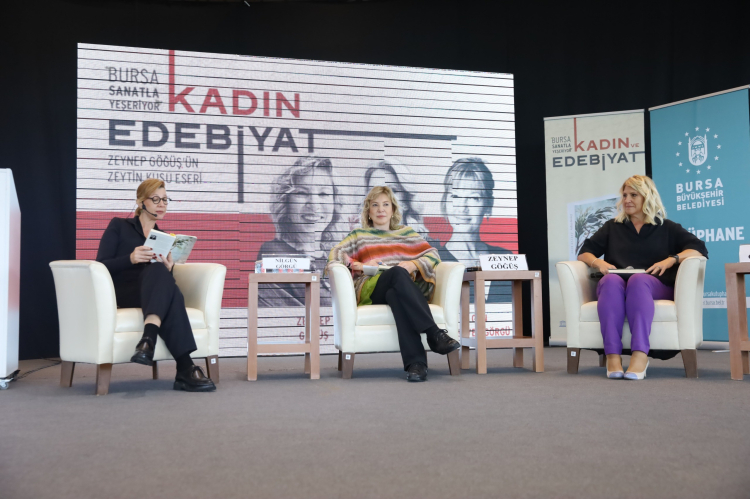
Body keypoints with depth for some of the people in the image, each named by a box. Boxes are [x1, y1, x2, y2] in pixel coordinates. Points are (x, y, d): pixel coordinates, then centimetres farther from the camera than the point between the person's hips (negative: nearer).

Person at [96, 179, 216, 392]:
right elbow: (101, 266, 1)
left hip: (151, 294, 3)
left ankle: (148, 341, -56)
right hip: (121, 294, -3)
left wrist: (169, 268, -7)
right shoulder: (119, 226, 13)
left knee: (159, 272, -34)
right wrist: (131, 258, -18)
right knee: (157, 269, -37)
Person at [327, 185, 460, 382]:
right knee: (398, 273, -37)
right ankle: (435, 333, -50)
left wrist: (413, 264, -5)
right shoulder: (359, 235, 30)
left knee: (395, 295, -40)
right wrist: (359, 265, -6)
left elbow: (433, 256, 16)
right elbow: (334, 255, 13)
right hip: (370, 290, -1)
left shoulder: (407, 233, 32)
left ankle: (415, 362, -55)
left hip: (406, 288, 1)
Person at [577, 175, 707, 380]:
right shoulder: (612, 227, 26)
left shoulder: (666, 228, 20)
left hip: (655, 286, -1)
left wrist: (672, 259, -12)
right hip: (614, 286, 2)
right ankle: (613, 356, -47)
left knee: (638, 281, -38)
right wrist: (598, 262, -6)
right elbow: (584, 252, 17)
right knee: (611, 280, -36)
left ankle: (640, 355, -51)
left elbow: (699, 249, 7)